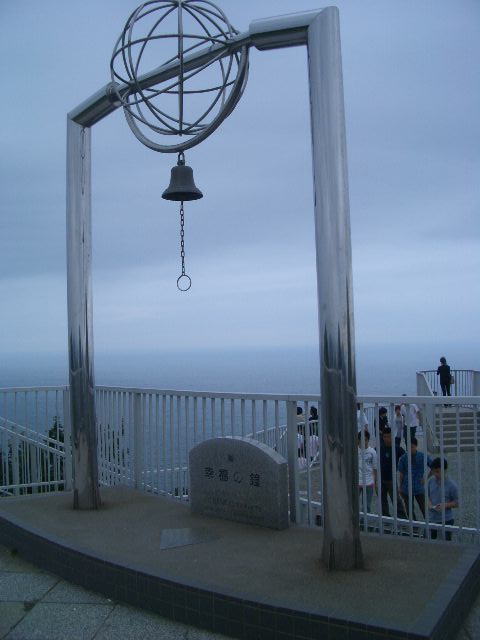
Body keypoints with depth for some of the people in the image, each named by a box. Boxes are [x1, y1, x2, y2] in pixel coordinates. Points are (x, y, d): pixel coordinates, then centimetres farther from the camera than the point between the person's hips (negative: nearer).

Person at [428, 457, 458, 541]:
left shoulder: (451, 485, -16)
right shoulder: (431, 481, -3)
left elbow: (456, 503, -8)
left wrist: (445, 505, -23)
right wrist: (429, 503, -10)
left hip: (446, 520, -4)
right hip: (431, 519, 4)